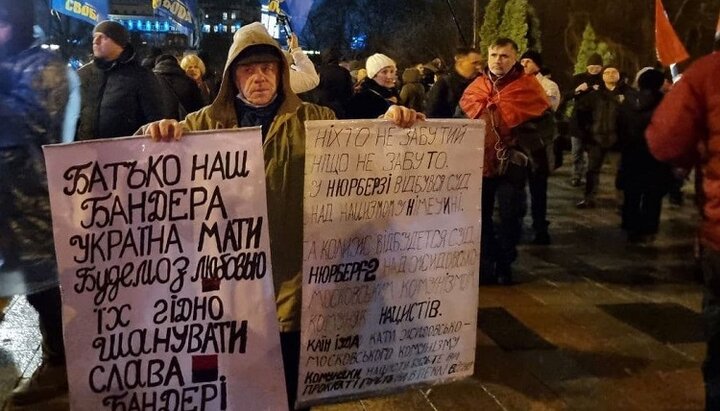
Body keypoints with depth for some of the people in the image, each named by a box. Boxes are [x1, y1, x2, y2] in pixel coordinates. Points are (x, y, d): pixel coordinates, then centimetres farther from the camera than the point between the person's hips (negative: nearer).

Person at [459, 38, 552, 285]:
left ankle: (504, 265, 20)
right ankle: (485, 264, 22)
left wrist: (522, 146, -13)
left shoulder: (528, 86, -4)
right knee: (481, 216, 9)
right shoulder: (475, 87, 7)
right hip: (479, 162, 4)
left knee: (509, 216, 6)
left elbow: (546, 124, -3)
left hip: (512, 165, -3)